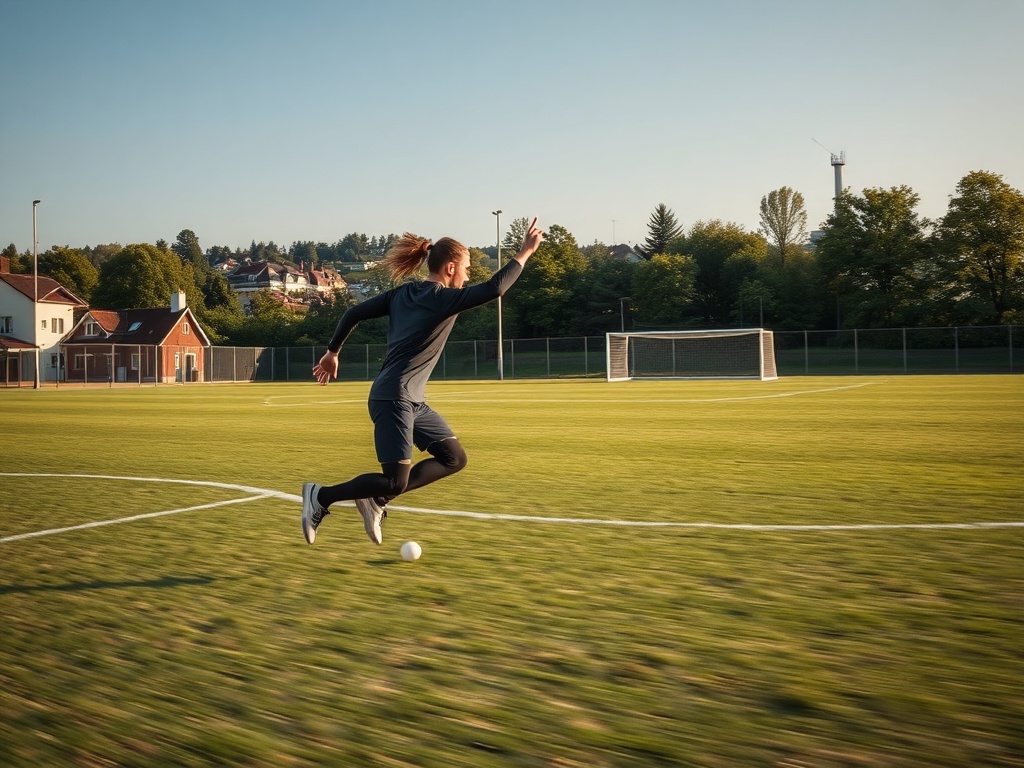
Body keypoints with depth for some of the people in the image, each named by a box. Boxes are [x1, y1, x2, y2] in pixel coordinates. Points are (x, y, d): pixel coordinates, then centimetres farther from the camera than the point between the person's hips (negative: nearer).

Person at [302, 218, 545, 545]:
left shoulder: (402, 293, 10)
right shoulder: (444, 299, -13)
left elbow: (354, 313, 10)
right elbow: (495, 288, -21)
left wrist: (332, 352, 19)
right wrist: (525, 252, -11)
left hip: (411, 401, 10)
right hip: (393, 399, -10)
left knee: (454, 458, 10)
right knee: (395, 480, -6)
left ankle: (376, 498, 12)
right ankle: (321, 496, 6)